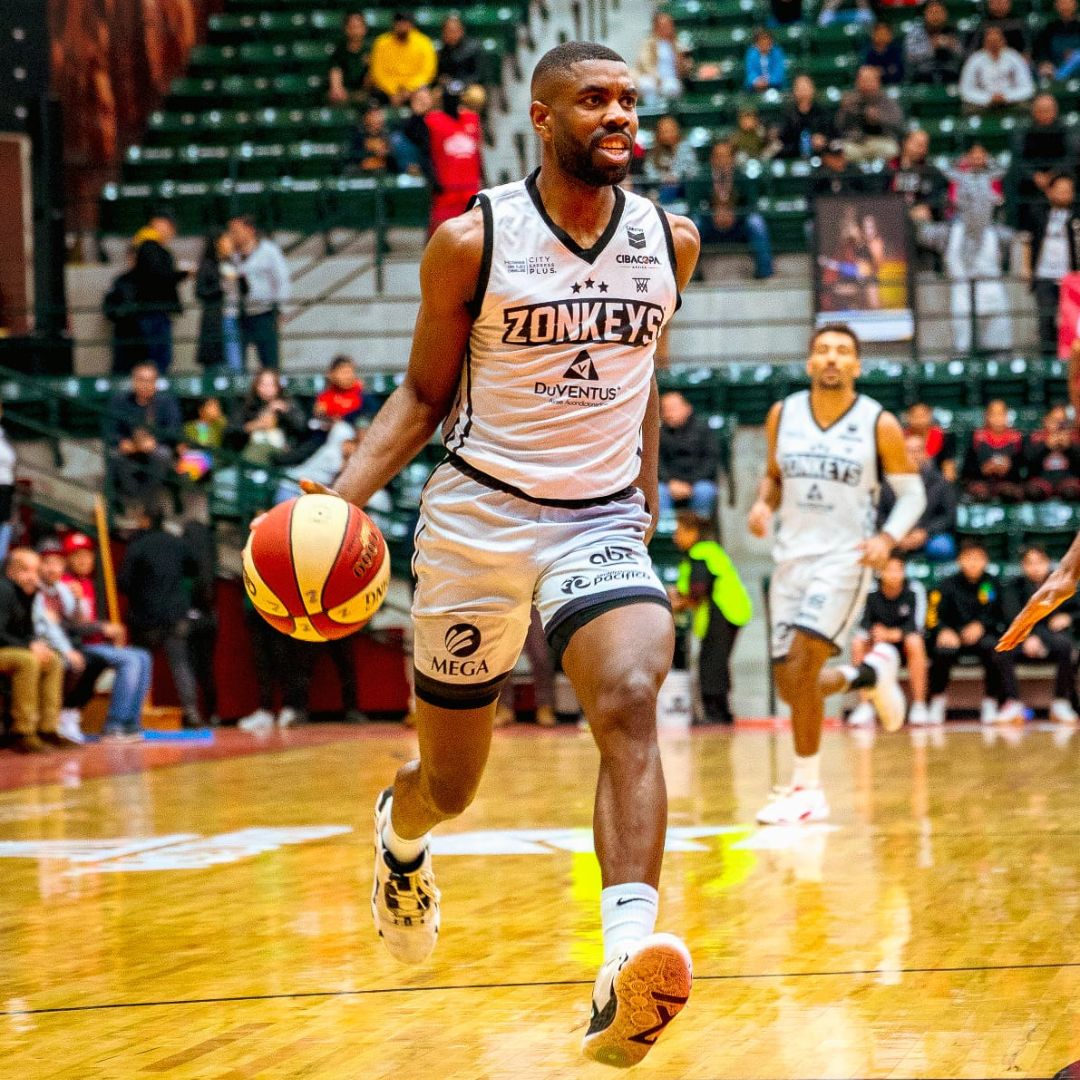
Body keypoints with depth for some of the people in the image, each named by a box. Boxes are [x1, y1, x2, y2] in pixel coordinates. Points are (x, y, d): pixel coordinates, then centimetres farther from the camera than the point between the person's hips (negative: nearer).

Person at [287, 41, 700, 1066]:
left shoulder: (669, 240, 3)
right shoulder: (471, 241, -7)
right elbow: (424, 391, 2)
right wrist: (344, 493, -12)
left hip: (602, 521, 1)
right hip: (479, 519, -1)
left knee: (630, 705, -29)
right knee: (450, 780, 10)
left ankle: (624, 972, -42)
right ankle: (399, 831, 50)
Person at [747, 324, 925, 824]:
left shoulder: (879, 424, -7)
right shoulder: (782, 415, 3)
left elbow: (911, 493, 0)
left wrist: (887, 537, -17)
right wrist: (763, 504, -4)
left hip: (844, 558, -5)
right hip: (791, 557, 5)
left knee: (800, 664, -22)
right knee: (790, 686, 5)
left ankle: (807, 788, -9)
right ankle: (868, 673, 38)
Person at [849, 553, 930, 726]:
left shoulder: (914, 591, -16)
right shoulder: (870, 593, -15)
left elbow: (916, 626, -23)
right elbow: (863, 625, -18)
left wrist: (893, 634, -40)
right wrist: (873, 633, -41)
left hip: (904, 641, -1)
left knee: (914, 642, -35)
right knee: (857, 643, -28)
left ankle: (919, 706, -27)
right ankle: (864, 706, -22)